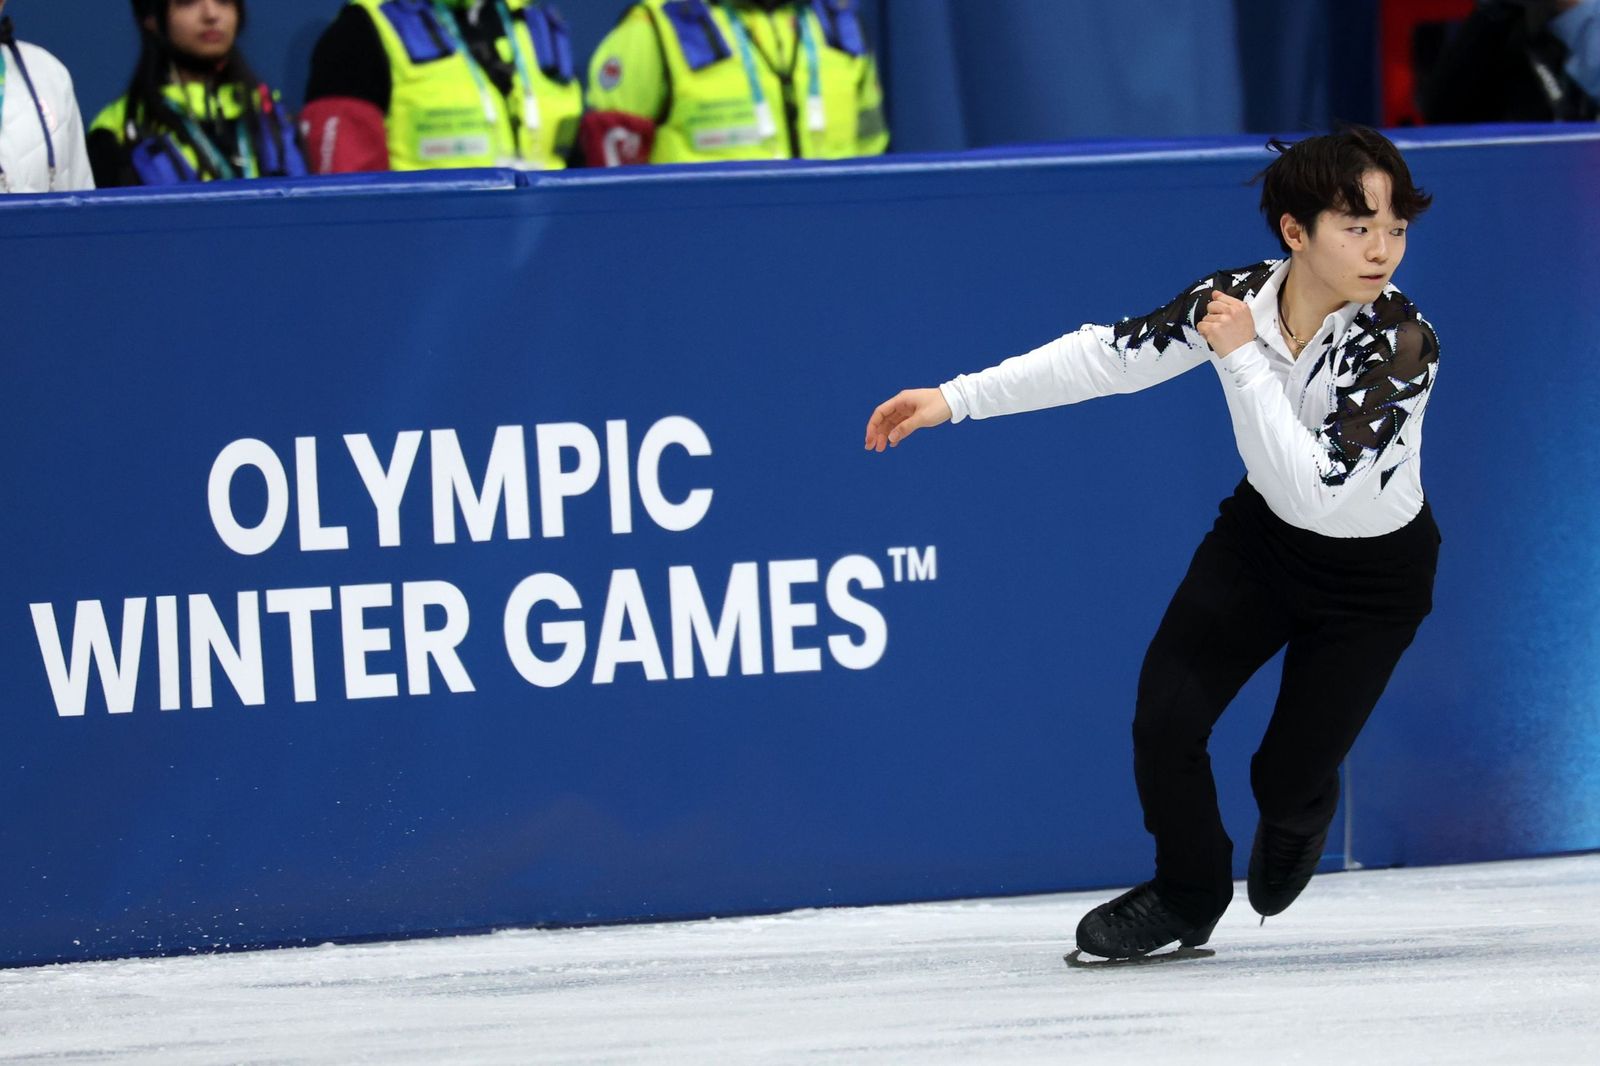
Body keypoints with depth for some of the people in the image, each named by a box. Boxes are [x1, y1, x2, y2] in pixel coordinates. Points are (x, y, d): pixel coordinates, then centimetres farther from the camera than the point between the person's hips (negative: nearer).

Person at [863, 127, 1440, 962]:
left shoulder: (1402, 342, -33)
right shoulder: (1238, 296, -20)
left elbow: (1318, 486, -40)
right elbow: (1110, 355, -9)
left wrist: (1244, 359, -39)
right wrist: (955, 399, -10)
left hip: (1373, 578, -4)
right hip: (1262, 533, 4)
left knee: (1288, 780, 0)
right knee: (1164, 718, -6)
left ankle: (1299, 821, 40)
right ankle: (1187, 897, 22)